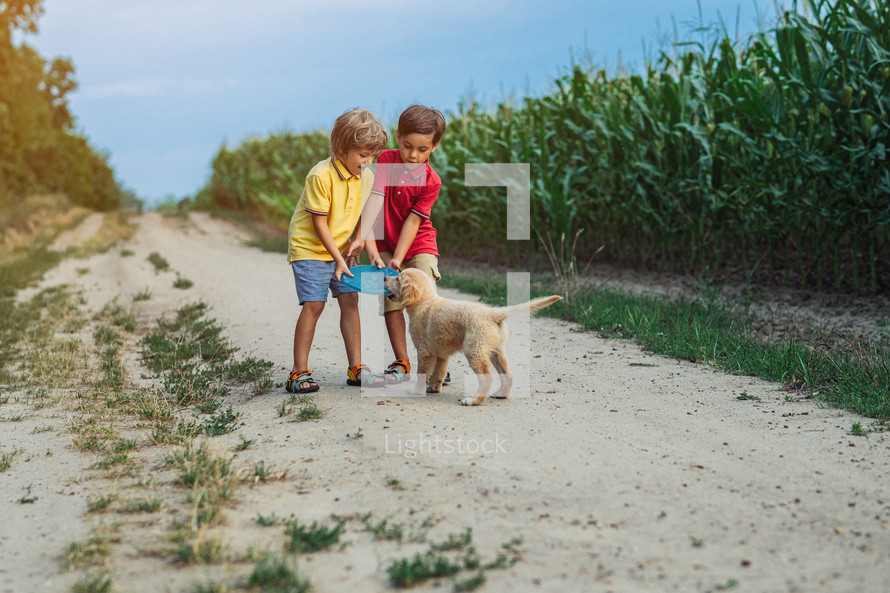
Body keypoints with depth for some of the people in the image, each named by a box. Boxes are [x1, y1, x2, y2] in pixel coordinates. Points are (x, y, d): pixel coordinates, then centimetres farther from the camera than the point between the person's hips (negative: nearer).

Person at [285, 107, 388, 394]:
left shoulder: (366, 177, -2)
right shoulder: (320, 176, -22)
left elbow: (364, 210, 11)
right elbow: (320, 223, -19)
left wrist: (359, 239, -7)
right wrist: (338, 259, -19)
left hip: (340, 249, 6)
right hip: (309, 247, -6)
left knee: (350, 300, 0)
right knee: (314, 304, -11)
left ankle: (356, 368, 7)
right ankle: (299, 372, -4)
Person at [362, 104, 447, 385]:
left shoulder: (431, 182, -13)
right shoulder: (387, 160, -12)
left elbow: (413, 220, -15)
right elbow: (374, 203, -21)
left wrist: (398, 258, -22)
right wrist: (368, 245, -32)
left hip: (419, 244, -1)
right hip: (385, 243, 1)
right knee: (391, 300, -3)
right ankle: (402, 362, 6)